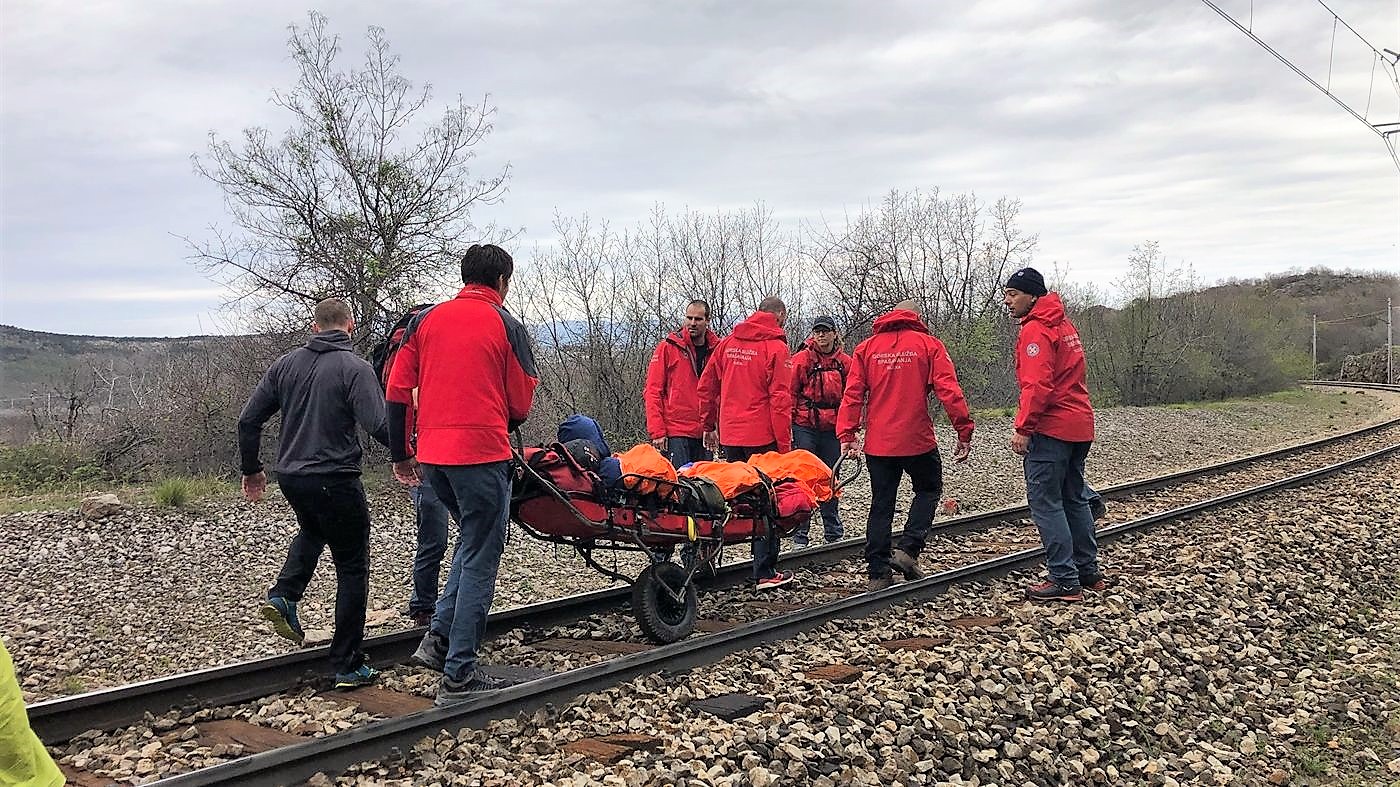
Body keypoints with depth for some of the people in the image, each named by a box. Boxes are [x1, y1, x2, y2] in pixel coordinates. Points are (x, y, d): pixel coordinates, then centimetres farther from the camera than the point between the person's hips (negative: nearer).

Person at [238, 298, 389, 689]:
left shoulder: (285, 364, 6)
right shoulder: (354, 368, -12)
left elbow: (248, 420, 8)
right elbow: (378, 426, -23)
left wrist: (251, 469, 20)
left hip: (290, 477, 6)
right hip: (335, 480, -6)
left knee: (312, 531, 37)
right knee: (352, 569, 7)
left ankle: (283, 596, 15)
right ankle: (348, 666, 9)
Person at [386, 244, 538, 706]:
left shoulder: (426, 321, 11)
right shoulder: (507, 326, -1)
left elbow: (397, 392, 9)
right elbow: (521, 405, 1)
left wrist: (401, 454, 17)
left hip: (431, 456, 6)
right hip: (482, 455, -5)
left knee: (473, 541, 24)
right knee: (480, 560, 3)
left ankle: (439, 637, 14)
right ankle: (458, 676, 5)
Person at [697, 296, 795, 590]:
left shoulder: (726, 343, 10)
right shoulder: (776, 348, -7)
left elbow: (706, 386, 13)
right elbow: (780, 400, -12)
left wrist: (709, 425, 20)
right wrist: (784, 444, -9)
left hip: (729, 435, 6)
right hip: (761, 437, -5)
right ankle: (765, 573, 4)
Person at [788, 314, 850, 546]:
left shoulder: (845, 362, 5)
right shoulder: (802, 359, -3)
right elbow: (790, 393, -2)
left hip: (832, 429, 3)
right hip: (805, 427, -3)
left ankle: (833, 533, 23)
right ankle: (800, 535, 4)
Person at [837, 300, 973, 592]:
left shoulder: (866, 348, 8)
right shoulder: (929, 344, 1)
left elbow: (853, 393, 0)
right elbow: (949, 390, -7)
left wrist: (847, 434, -1)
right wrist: (964, 431, -4)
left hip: (878, 443, 3)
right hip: (917, 439, -3)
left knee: (881, 504, 11)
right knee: (929, 490, 20)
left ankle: (879, 573, 11)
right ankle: (908, 550, 4)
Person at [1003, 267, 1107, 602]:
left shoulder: (1035, 330, -12)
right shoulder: (1064, 325, 17)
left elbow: (1037, 385, -22)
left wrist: (1023, 428, -20)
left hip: (1050, 429, -10)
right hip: (1079, 426, 10)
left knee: (1045, 502, -4)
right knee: (1074, 498, 18)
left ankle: (1065, 581, -3)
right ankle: (1089, 572, 26)